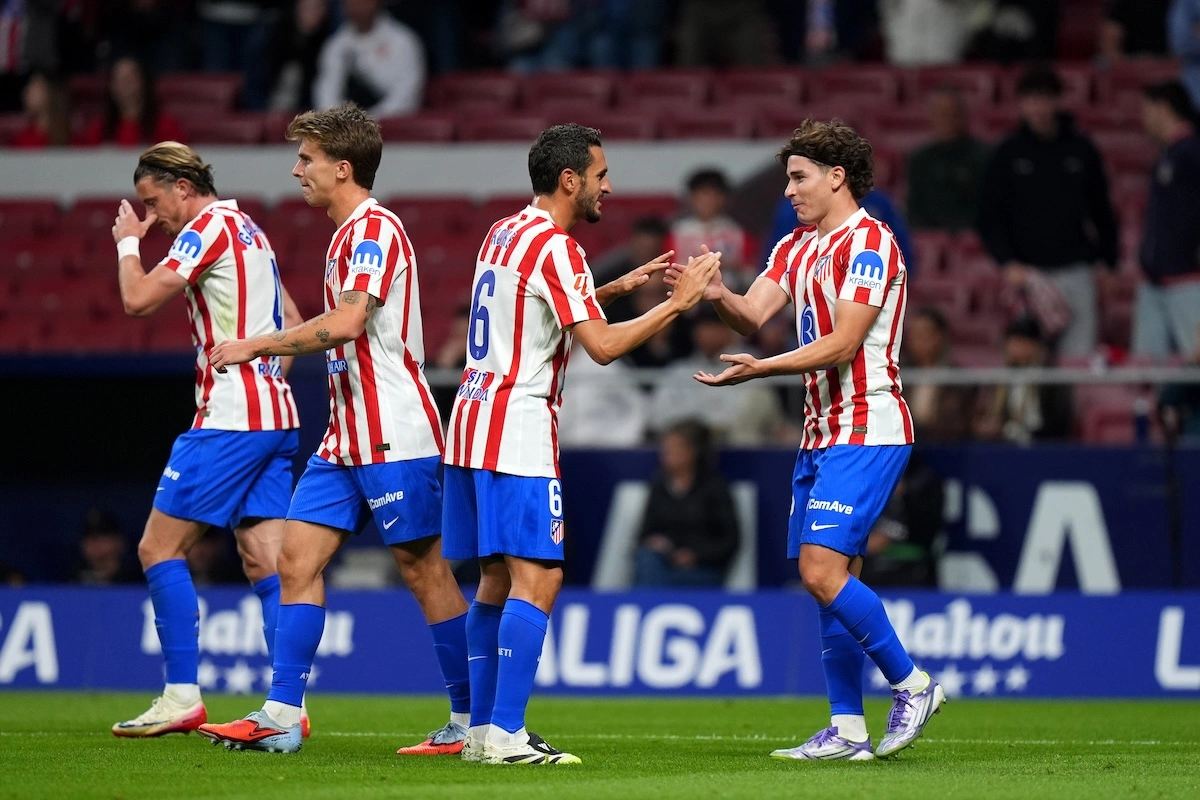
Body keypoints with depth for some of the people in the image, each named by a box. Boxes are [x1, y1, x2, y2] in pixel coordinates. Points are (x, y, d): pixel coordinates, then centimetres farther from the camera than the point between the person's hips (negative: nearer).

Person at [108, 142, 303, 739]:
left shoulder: (209, 227, -9)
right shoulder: (249, 230, 20)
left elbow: (138, 299, -15)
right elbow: (293, 324, 25)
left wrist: (128, 243, 2)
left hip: (230, 419, -9)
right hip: (275, 420, 9)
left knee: (159, 548, -3)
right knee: (266, 562, 2)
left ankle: (182, 696, -6)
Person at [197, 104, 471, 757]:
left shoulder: (375, 227, -14)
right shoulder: (349, 233, 17)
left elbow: (346, 322, -26)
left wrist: (256, 346, -19)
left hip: (394, 437, -10)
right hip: (345, 438, 10)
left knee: (425, 572, -3)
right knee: (298, 558, 1)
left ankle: (472, 720, 5)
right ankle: (281, 717, -2)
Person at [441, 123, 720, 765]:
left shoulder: (503, 233, 16)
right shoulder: (554, 247, -13)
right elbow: (603, 346, -18)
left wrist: (618, 287, 26)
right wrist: (677, 303, -9)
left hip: (473, 421, 10)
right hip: (518, 430, -10)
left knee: (496, 579, 12)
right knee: (537, 580, -11)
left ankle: (482, 729, 12)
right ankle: (505, 734, -17)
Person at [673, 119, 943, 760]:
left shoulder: (868, 242, -12)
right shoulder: (796, 247, 17)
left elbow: (841, 344, -18)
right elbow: (753, 313, 4)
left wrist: (763, 369, -27)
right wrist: (716, 295, -17)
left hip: (866, 431, -9)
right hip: (822, 435, 9)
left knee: (823, 570, -17)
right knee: (828, 579, 6)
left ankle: (913, 686, -4)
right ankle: (847, 731, 8)